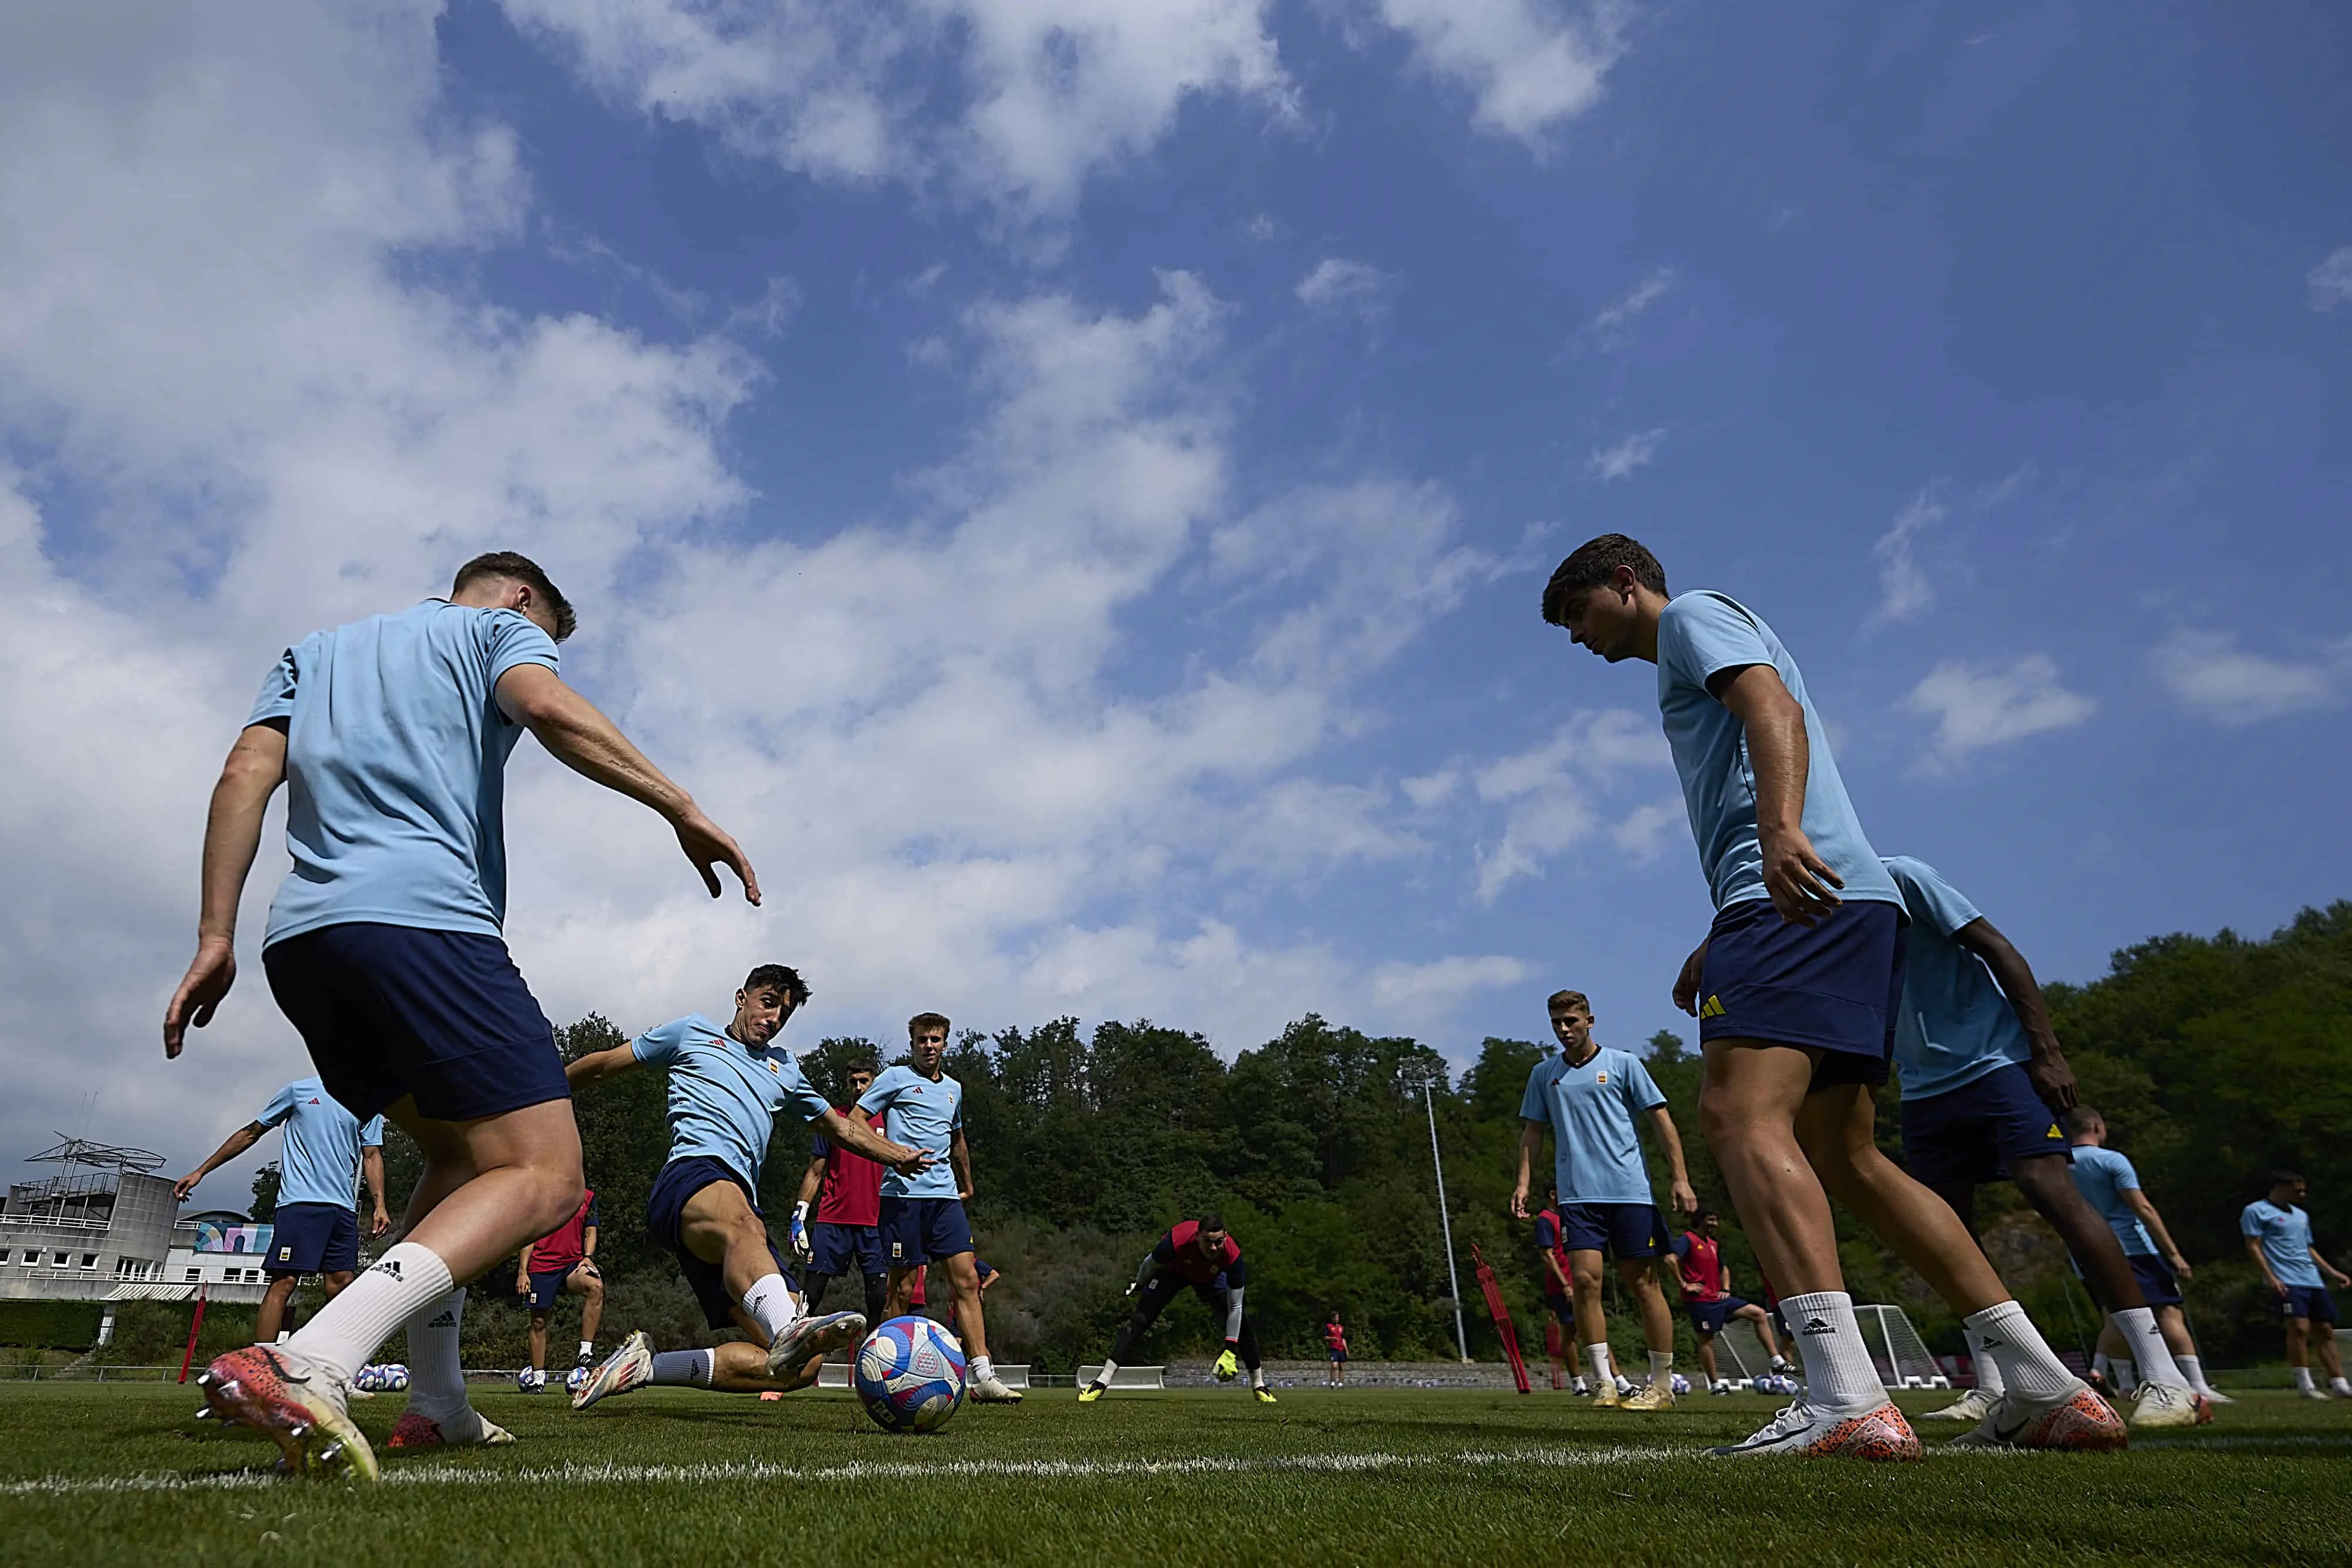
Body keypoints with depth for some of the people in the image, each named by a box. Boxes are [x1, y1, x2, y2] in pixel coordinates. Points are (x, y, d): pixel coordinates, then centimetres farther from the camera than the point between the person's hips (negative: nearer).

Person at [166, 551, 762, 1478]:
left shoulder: (315, 650, 31)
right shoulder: (500, 626, 14)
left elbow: (246, 775, 18)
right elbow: (549, 708, -9)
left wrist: (215, 936, 13)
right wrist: (680, 808, -13)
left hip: (299, 939, 8)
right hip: (425, 919, -8)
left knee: (460, 1154, 21)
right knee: (543, 1178, -11)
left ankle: (435, 1406, 15)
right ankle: (308, 1366, -30)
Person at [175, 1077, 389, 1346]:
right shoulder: (300, 1090, 9)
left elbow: (372, 1156, 11)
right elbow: (251, 1133, 15)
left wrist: (379, 1204, -2)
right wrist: (200, 1172, 13)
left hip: (344, 1209, 3)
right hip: (298, 1202, -3)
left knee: (341, 1284, -2)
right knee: (283, 1283, -12)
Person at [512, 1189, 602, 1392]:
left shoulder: (587, 1198, 10)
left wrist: (587, 1258, -4)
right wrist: (522, 1271, 0)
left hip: (573, 1263, 0)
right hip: (541, 1267, 0)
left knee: (596, 1286, -30)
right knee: (539, 1320, 4)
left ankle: (585, 1354, -25)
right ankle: (537, 1377, 20)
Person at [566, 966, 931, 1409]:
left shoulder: (783, 1068, 35)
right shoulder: (693, 1032, 24)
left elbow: (839, 1125, 40)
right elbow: (605, 1065, 29)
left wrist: (896, 1154, 26)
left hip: (739, 1202, 6)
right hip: (691, 1175, -5)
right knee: (741, 1222, -44)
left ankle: (645, 1365, -5)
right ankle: (789, 1328, -71)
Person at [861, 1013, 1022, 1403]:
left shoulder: (953, 1089, 20)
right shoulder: (895, 1077, 3)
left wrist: (967, 1186, 39)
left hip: (946, 1195, 5)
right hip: (904, 1194, -5)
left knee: (967, 1280, -4)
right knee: (903, 1288, -2)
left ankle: (982, 1376, -6)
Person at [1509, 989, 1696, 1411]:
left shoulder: (1623, 1064, 4)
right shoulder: (1544, 1074, 13)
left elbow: (1661, 1119, 3)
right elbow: (1532, 1131, 17)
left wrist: (1680, 1178, -4)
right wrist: (1523, 1183, 8)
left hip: (1631, 1191, -2)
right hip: (1577, 1194, 2)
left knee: (1643, 1284, 0)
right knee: (1584, 1281, -9)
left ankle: (1663, 1385, 12)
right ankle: (1604, 1382, 0)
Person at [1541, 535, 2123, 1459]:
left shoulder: (1694, 614, 7)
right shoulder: (1690, 666, 34)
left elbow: (1773, 706, -15)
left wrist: (1781, 829, -32)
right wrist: (1719, 947, 30)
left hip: (1801, 899, -10)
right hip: (1851, 903, 10)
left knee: (1741, 1114, -22)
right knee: (1846, 1159, 8)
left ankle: (1847, 1400, -31)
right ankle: (2047, 1390, 8)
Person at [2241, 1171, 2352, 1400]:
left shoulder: (2301, 1215, 23)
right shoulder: (2256, 1211, -2)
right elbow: (2253, 1247, -7)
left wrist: (2332, 1272, 21)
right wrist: (2270, 1277, -15)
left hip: (2313, 1281, 8)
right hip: (2287, 1282, -8)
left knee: (2326, 1330, 5)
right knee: (2300, 1327, -18)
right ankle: (2305, 1385, -14)